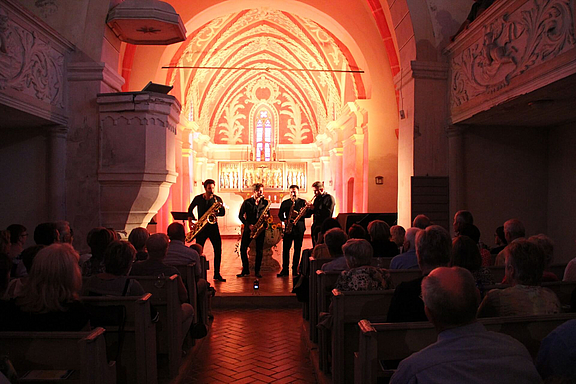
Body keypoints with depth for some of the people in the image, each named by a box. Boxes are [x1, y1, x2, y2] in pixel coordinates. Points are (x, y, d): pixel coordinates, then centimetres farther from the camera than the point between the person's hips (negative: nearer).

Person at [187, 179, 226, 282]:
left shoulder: (217, 199, 3)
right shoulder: (198, 199, 3)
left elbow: (223, 212, 0)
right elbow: (190, 209, 17)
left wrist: (216, 213, -21)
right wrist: (190, 221, 4)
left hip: (213, 226, 0)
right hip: (201, 227, 0)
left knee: (218, 249, -5)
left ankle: (217, 274, 4)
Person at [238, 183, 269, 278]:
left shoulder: (265, 202, 8)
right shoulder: (247, 202, 2)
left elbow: (267, 213, 17)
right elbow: (240, 215, 1)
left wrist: (266, 217, -7)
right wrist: (248, 225, -10)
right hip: (248, 228, -1)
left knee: (259, 250, -1)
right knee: (243, 249, -4)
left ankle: (257, 271, 11)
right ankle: (245, 270, 9)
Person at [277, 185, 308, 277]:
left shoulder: (303, 202, 6)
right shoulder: (285, 203, 12)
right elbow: (280, 214, 14)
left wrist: (298, 214, -17)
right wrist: (284, 220, -5)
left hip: (299, 228, -1)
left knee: (297, 249, 1)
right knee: (285, 249, -3)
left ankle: (295, 270, 9)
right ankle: (285, 270, 3)